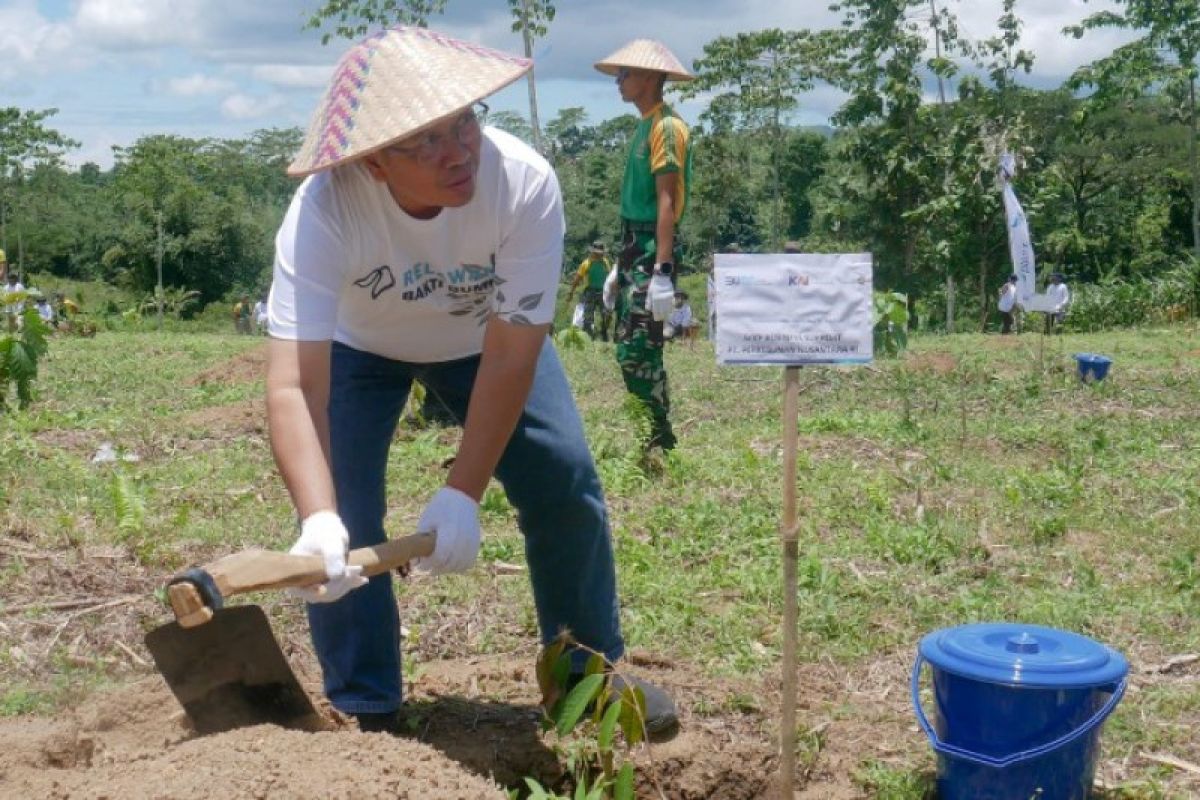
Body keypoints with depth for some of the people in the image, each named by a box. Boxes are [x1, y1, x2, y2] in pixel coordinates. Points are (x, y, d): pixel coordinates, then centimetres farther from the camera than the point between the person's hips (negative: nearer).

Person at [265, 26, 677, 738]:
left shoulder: (525, 182, -38)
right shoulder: (324, 210, -39)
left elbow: (510, 353, -33)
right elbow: (295, 383, -46)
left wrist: (462, 494, -38)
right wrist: (319, 519, -61)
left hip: (482, 335, 1)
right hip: (358, 344, -1)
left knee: (566, 483, -7)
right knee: (340, 513, -15)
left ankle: (590, 670, 17)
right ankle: (365, 708, 6)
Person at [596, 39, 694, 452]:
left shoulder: (665, 126, -11)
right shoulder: (645, 127, 18)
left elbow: (667, 202, -19)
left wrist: (662, 272, -24)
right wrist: (620, 265, 22)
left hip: (652, 254, -10)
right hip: (634, 252, 10)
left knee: (638, 352, -11)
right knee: (630, 350, 12)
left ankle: (661, 440, -4)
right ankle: (646, 434, 20)